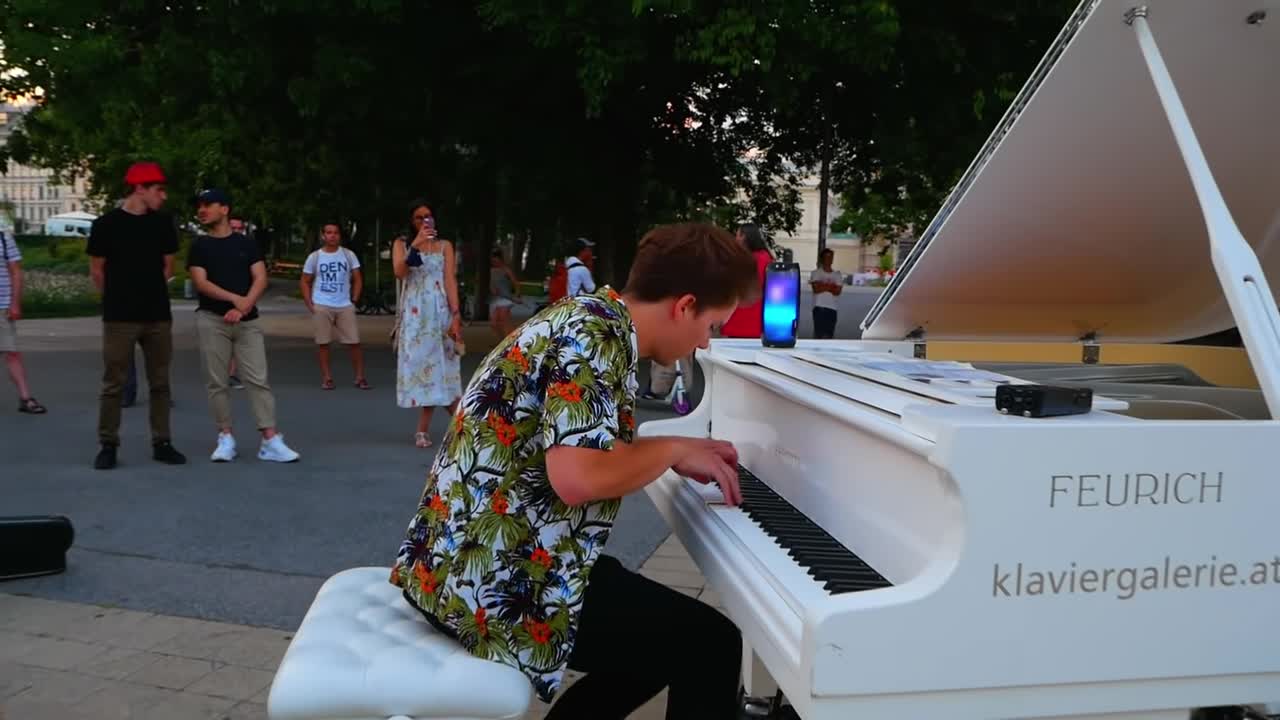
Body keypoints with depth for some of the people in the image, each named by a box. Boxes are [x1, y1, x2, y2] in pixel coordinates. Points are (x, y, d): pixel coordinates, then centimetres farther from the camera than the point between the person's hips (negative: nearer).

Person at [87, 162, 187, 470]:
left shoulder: (163, 223, 5)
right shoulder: (106, 224, -5)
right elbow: (96, 271, 3)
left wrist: (149, 295, 14)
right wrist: (120, 300, 11)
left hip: (158, 316, 4)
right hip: (119, 318, -3)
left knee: (160, 383, 7)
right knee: (113, 384, 1)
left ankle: (161, 443, 14)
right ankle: (108, 445, 11)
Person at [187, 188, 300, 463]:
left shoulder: (246, 244, 10)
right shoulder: (199, 246, 7)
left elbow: (260, 279, 1)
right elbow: (201, 283, -5)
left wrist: (243, 307, -14)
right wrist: (234, 298, -18)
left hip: (247, 321, 0)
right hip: (212, 320, 0)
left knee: (258, 380, -5)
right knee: (216, 382, 0)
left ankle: (271, 441, -7)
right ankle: (226, 438, 8)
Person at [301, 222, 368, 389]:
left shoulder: (348, 255, 3)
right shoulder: (314, 257, 2)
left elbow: (357, 279, 7)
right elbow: (305, 282, 7)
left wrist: (354, 300, -2)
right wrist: (310, 305, -3)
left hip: (345, 306, 1)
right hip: (321, 306, 0)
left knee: (354, 342, -2)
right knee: (323, 342, 3)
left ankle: (360, 377, 4)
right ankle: (326, 377, 11)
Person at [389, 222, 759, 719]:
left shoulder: (587, 317, 11)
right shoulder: (596, 337, -19)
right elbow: (577, 477, -30)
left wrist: (684, 454, 13)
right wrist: (671, 449, -12)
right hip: (500, 577, -10)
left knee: (665, 634, 22)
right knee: (711, 646, -4)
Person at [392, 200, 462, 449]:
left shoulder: (445, 246, 8)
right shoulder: (402, 244, 8)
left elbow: (450, 280, 0)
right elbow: (399, 272, -8)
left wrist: (456, 315, -9)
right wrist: (415, 245, -17)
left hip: (440, 311, 0)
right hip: (414, 312, 0)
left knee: (439, 364, -3)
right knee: (419, 362, -1)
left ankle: (423, 429, 3)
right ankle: (424, 429, 3)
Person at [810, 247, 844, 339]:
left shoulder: (837, 274, 12)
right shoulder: (816, 273, 6)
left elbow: (837, 291, -2)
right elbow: (816, 289, -8)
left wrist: (822, 286, -8)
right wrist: (830, 286, -4)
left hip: (832, 308, 2)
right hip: (819, 307, -2)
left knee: (829, 334, 0)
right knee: (818, 332, -8)